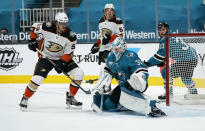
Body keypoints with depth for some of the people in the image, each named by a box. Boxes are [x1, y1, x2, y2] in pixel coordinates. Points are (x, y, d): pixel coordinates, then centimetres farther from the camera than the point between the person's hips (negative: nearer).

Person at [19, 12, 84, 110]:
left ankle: (70, 97, 3)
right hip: (45, 58, -2)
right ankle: (25, 98, 6)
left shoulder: (70, 36, -17)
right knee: (37, 79, -19)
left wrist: (61, 62, -26)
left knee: (79, 74, -13)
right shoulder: (47, 27, -20)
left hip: (62, 58, 2)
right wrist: (32, 40, -6)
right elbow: (34, 27, 1)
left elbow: (69, 53, -12)